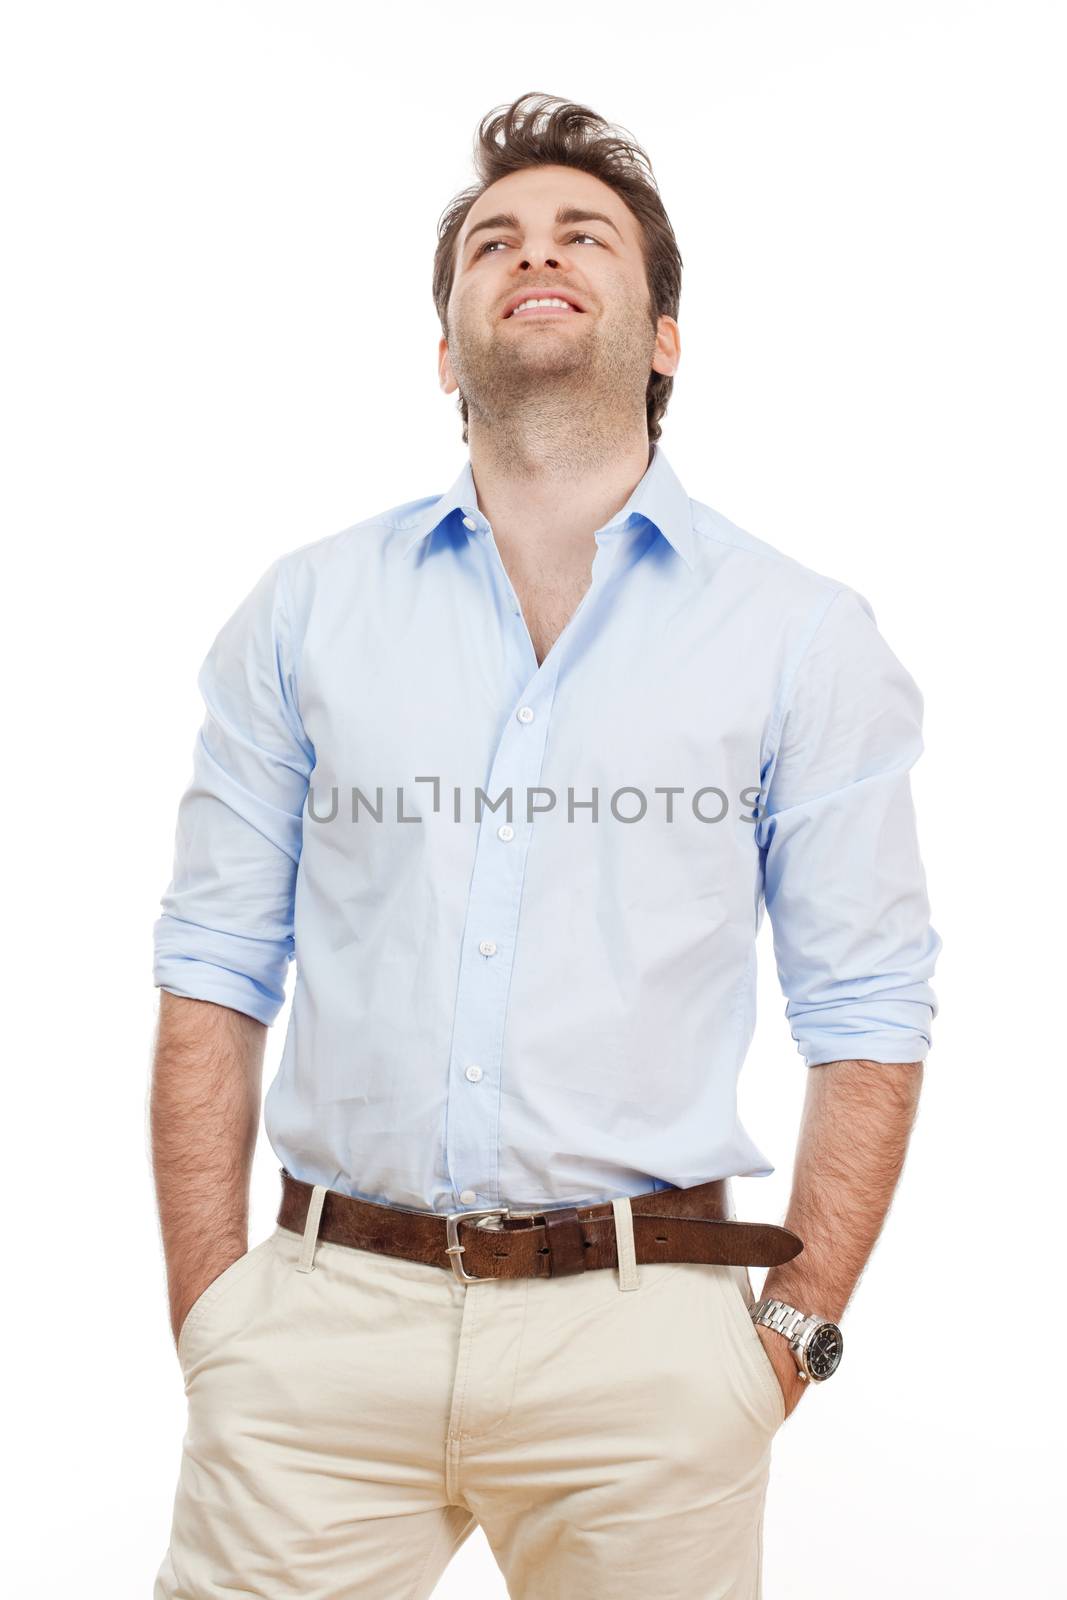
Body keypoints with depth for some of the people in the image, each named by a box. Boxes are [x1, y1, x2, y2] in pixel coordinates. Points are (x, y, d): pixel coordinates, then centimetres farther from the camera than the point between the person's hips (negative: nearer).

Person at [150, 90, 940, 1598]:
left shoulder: (806, 636, 2)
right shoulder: (303, 611, 5)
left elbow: (867, 1015, 2)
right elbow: (214, 979, 5)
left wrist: (794, 1331, -3)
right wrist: (209, 1317, 0)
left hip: (646, 1335, 0)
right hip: (325, 1318, 1)